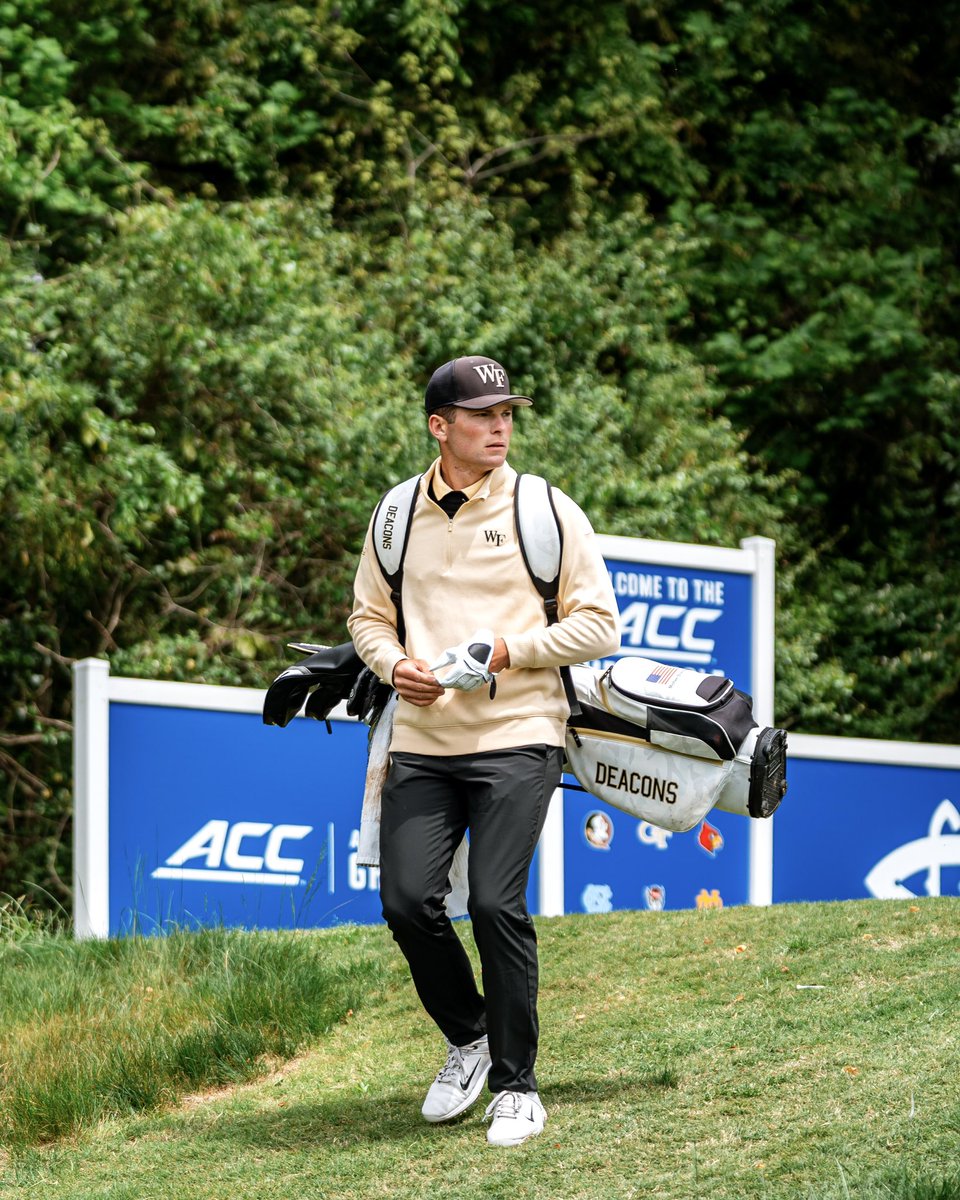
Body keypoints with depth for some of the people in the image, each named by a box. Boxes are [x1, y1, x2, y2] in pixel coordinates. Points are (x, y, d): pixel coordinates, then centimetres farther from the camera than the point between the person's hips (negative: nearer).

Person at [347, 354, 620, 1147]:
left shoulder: (545, 511, -1)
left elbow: (599, 626, -2)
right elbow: (368, 616, 19)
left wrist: (505, 650, -14)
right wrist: (394, 663, -3)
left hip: (515, 737, -4)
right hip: (422, 741, 4)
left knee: (497, 904, -13)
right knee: (407, 901, -5)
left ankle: (516, 1085, 0)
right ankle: (469, 1039, 20)